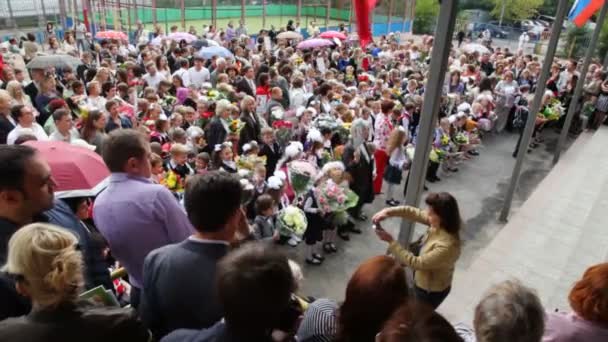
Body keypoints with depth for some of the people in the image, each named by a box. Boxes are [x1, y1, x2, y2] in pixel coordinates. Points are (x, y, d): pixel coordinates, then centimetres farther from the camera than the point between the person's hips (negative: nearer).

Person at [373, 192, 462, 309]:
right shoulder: (439, 224, -16)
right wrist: (388, 211, -25)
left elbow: (417, 263, -29)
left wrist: (391, 241, -28)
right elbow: (414, 213, -9)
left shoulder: (447, 246, -39)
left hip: (431, 291, -7)